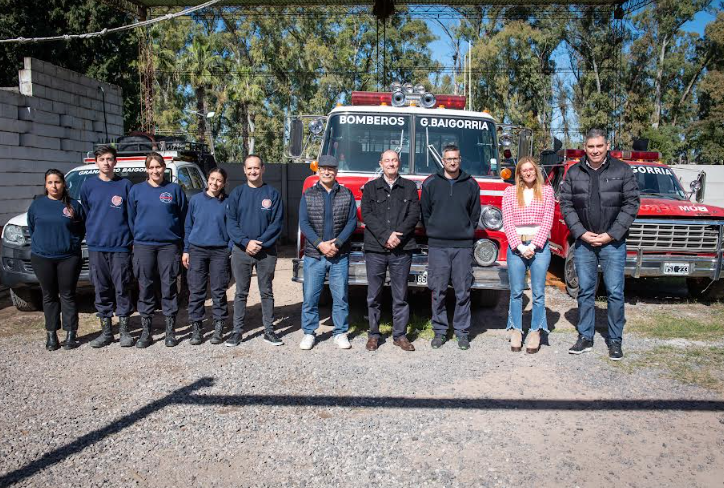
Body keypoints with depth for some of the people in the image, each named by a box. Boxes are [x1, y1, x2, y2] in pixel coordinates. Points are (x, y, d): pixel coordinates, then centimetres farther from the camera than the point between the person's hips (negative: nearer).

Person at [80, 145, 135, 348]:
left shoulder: (125, 185, 3)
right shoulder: (88, 185, 7)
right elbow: (85, 213, 16)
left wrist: (131, 237, 1)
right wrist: (92, 233, 13)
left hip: (121, 246, -2)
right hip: (96, 247, 2)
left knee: (122, 288, 2)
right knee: (101, 289, 7)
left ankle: (124, 330, 13)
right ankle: (106, 330, 18)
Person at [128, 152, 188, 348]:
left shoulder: (174, 189, 5)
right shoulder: (136, 190, 8)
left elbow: (183, 217, 5)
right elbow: (131, 218, 11)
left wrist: (182, 244, 0)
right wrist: (134, 239, 4)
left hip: (169, 245, -1)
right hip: (143, 245, 1)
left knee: (169, 287, 3)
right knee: (145, 287, 5)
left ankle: (170, 331, 12)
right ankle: (145, 331, 14)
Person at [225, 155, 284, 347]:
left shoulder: (272, 193, 2)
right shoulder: (237, 193, 5)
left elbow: (277, 223, -2)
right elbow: (231, 222, 0)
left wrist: (260, 243, -13)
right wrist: (246, 242, -14)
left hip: (266, 251, 0)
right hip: (241, 251, 1)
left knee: (266, 292, 8)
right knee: (241, 293, 7)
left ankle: (269, 330, 16)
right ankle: (237, 330, 15)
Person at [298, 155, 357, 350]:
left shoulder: (346, 194, 6)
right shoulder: (308, 195, 5)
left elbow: (352, 221, 1)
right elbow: (304, 223, -1)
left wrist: (337, 243, -11)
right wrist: (320, 244, -13)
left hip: (340, 255, 0)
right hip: (314, 255, 0)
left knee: (340, 296, 5)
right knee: (310, 296, 3)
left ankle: (340, 333, 18)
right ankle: (309, 333, 17)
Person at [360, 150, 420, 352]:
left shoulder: (410, 187, 11)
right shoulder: (370, 188, 10)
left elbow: (414, 214, 1)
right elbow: (366, 215, -2)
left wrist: (397, 235, -12)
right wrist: (386, 235, -13)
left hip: (402, 249, 0)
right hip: (375, 249, 0)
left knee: (400, 295, 5)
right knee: (374, 295, 5)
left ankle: (400, 335, 14)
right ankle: (373, 334, 16)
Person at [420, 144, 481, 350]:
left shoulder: (470, 184, 8)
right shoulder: (430, 183, 5)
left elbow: (475, 214, 14)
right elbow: (425, 212, 10)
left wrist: (467, 233, 9)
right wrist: (433, 233, 8)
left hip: (463, 246, 1)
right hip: (437, 246, 0)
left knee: (463, 292, 3)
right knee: (438, 292, 2)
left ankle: (462, 331, 14)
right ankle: (439, 331, 13)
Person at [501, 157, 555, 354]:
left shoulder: (546, 191, 6)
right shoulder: (510, 192, 6)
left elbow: (547, 221, 0)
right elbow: (507, 222, 0)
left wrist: (533, 246, -10)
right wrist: (520, 247, -10)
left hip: (539, 246, 0)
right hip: (515, 246, 0)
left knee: (538, 292, 3)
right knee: (516, 292, 4)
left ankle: (535, 332, 11)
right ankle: (516, 331, 13)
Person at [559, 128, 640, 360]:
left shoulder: (622, 170, 1)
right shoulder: (573, 173, 5)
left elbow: (631, 204, -3)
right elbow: (566, 205, 3)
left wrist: (611, 234, -11)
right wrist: (581, 233, -9)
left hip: (613, 243, -2)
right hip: (583, 242, 2)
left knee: (615, 292, 1)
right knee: (585, 291, 9)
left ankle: (615, 341, 14)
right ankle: (585, 337, 19)